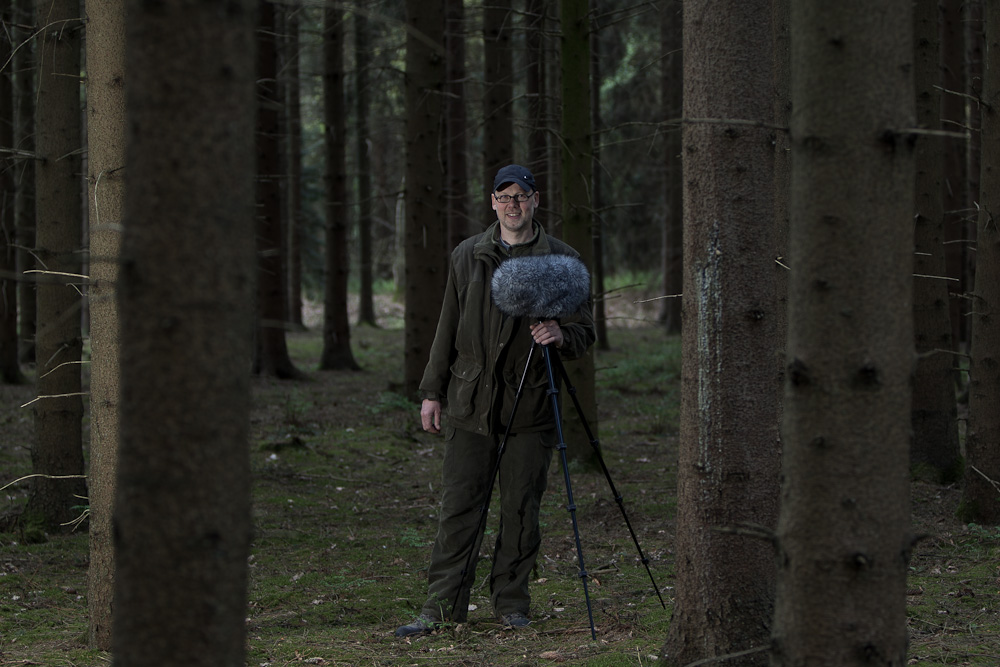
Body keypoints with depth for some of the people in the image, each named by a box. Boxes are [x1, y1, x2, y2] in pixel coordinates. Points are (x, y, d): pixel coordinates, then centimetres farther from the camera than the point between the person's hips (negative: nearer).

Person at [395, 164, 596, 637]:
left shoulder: (562, 261, 4)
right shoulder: (467, 257, 9)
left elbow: (585, 332, 5)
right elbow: (448, 328, 13)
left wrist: (560, 335, -18)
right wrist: (432, 391, 9)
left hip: (531, 404, -1)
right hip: (471, 400, 1)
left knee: (521, 509, 2)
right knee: (458, 505, -1)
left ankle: (511, 604, 13)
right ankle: (443, 606, 2)